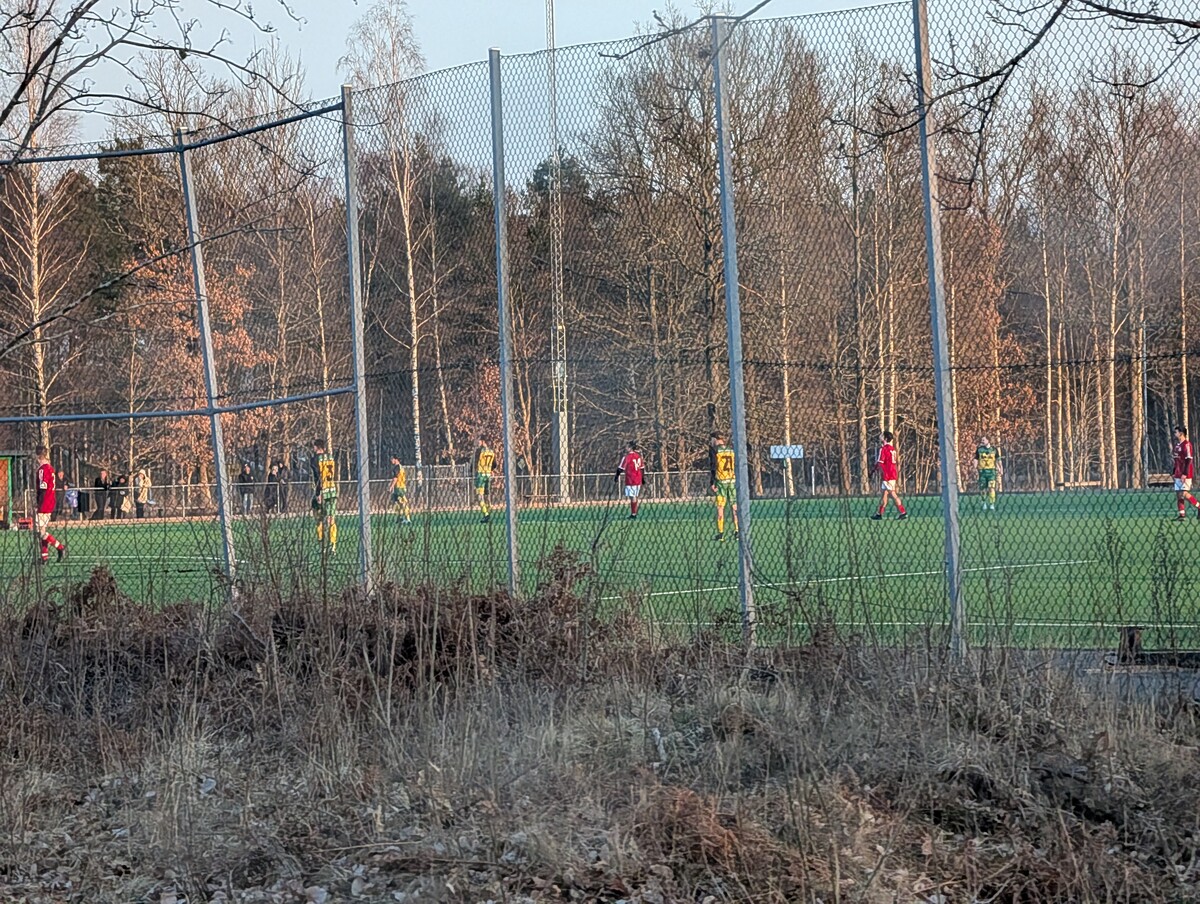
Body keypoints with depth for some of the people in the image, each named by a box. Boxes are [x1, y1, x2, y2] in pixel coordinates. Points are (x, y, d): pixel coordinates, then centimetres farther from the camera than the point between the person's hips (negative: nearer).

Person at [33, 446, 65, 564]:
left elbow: (43, 490, -20)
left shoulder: (43, 469, -16)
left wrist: (39, 505, -20)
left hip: (44, 505, -9)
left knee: (40, 531, -5)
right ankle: (44, 556, 11)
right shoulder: (50, 468, 11)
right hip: (50, 505, 9)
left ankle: (60, 547, -6)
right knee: (43, 531, 12)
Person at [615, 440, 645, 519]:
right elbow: (642, 468, 16)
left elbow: (621, 468, -11)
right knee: (635, 497, 13)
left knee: (632, 497, -6)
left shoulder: (627, 457, -11)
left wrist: (616, 477, -2)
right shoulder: (639, 456, 9)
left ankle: (633, 514, -8)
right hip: (638, 480, 7)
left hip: (630, 480, -7)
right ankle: (634, 513, 18)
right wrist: (643, 478, 24)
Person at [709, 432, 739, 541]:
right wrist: (738, 481, 16)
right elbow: (737, 467, 9)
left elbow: (712, 467, -6)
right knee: (734, 507, 7)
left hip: (720, 481, -3)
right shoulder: (732, 449, 8)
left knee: (720, 507, 1)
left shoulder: (714, 450, -3)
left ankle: (721, 533, -2)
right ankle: (737, 531, 3)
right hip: (733, 480, 3)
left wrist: (711, 483, -5)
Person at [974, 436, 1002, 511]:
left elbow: (997, 460, 11)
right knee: (982, 488, 4)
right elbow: (976, 459, 4)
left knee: (991, 487, -11)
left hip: (991, 470, -1)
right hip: (982, 470, 1)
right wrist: (975, 468, -10)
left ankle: (992, 504, -9)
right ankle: (985, 503, 24)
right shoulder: (979, 449, 4)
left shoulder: (994, 449, 4)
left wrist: (998, 469, 8)